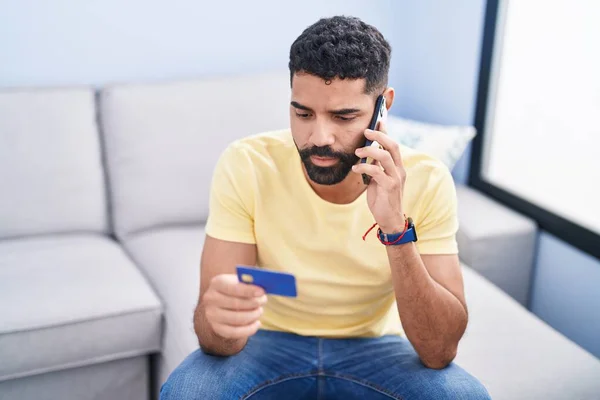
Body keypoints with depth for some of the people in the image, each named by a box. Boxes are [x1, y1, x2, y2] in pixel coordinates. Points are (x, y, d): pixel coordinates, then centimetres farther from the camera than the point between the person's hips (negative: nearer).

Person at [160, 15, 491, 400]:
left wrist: (397, 230, -36)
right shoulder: (245, 166, -20)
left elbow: (440, 351, -23)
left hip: (375, 347, 0)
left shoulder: (426, 181, -19)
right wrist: (219, 317, -46)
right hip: (270, 341, 0)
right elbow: (217, 342, -21)